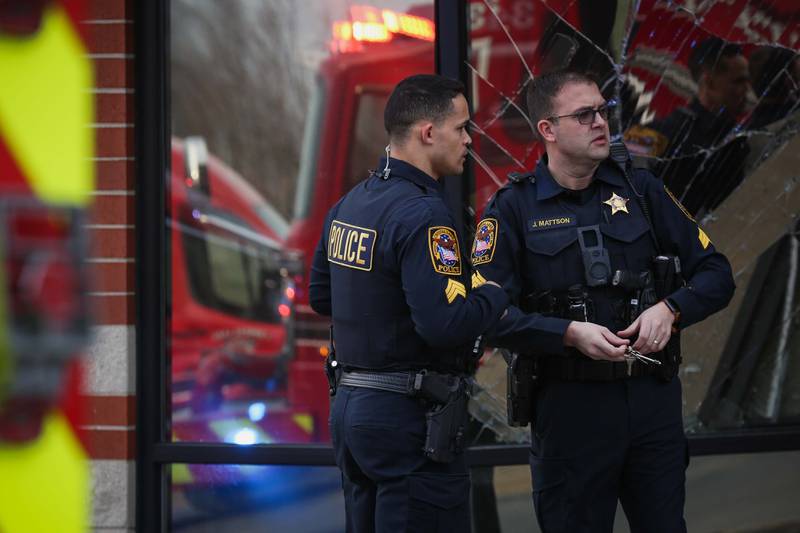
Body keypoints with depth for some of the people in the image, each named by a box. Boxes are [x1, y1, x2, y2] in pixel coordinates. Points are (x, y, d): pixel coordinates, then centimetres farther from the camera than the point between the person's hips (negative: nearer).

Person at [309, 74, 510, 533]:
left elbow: (321, 296, 21)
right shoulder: (424, 216, -18)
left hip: (349, 407, 9)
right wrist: (495, 296, -8)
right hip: (409, 415, -9)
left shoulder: (349, 205, 10)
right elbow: (444, 325, -26)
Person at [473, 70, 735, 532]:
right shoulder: (514, 209, -2)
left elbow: (716, 274, 6)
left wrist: (669, 310, -13)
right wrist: (571, 334, -22)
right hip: (571, 406, -3)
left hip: (654, 401, 3)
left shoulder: (641, 190, 6)